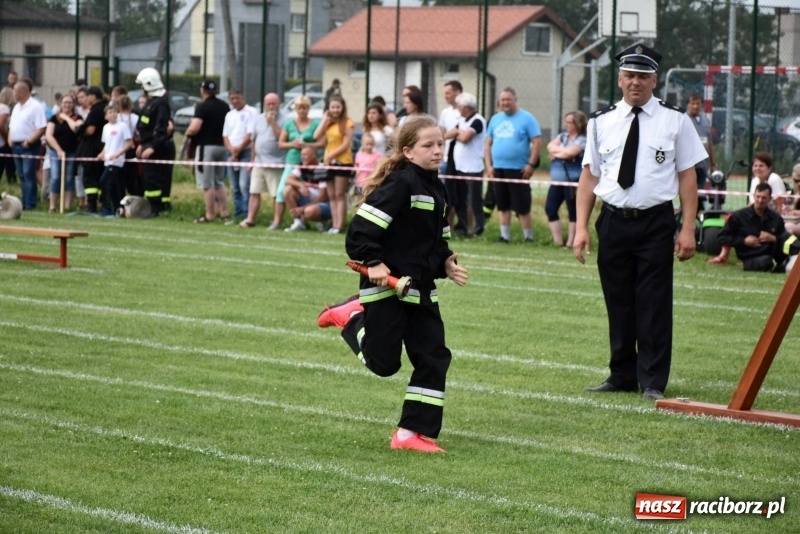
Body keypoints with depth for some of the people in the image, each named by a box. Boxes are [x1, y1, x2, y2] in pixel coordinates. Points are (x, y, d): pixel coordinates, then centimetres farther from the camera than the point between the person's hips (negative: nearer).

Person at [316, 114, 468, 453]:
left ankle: (413, 432, 7)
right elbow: (361, 228, -20)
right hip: (386, 286, -8)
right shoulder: (399, 183, -17)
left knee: (433, 358, 2)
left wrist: (446, 264, 5)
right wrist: (372, 262, -25)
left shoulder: (436, 189, 12)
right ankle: (352, 314, 25)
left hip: (421, 289, 8)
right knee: (384, 363, -1)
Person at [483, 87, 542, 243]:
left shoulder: (526, 118, -3)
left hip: (518, 170, -6)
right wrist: (488, 165, 7)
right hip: (498, 169, 6)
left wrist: (531, 164, -13)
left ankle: (528, 237, 0)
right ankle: (505, 236, 15)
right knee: (503, 206, 9)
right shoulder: (495, 119, 14)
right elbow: (488, 143, 16)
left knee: (522, 207, -7)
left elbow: (537, 142, -7)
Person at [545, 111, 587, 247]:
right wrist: (563, 151, -11)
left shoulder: (582, 140, -8)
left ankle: (570, 242, 5)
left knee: (573, 212, 0)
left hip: (572, 182, -8)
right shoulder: (563, 136, 14)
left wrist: (556, 153, -3)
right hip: (557, 181, 8)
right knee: (550, 208, 4)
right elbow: (550, 146, 3)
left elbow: (569, 153, -19)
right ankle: (558, 241, 10)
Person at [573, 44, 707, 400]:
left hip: (656, 223, -3)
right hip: (613, 221, 3)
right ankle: (622, 376, 20)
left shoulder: (675, 121, 0)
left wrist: (688, 229, -7)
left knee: (654, 305, -3)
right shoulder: (601, 122, 7)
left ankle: (652, 382, 4)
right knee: (618, 304, 9)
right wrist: (581, 226, 1)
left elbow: (687, 176, -1)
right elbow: (589, 175, 8)